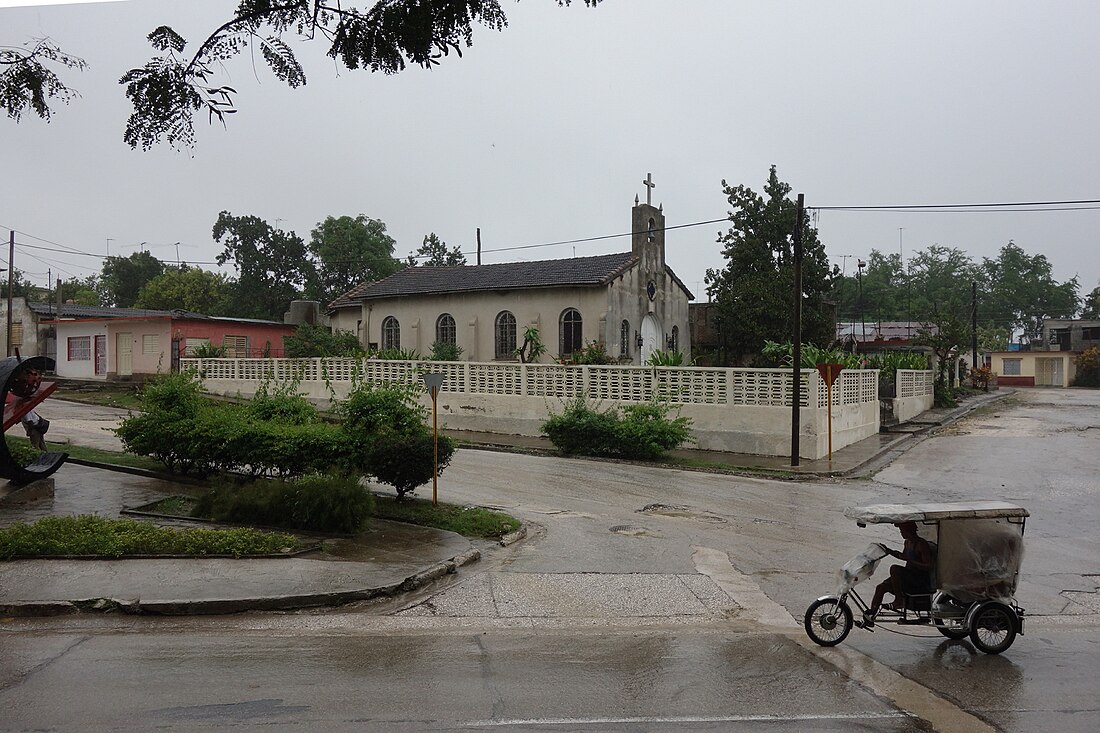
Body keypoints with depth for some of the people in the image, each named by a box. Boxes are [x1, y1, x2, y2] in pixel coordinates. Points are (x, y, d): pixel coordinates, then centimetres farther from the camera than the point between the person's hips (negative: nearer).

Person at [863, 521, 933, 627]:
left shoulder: (922, 544, -16)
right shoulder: (907, 543, 11)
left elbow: (928, 566, -22)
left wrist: (909, 560, -27)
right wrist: (889, 551, 17)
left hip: (921, 582, -9)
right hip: (909, 579, 9)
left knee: (894, 568, -30)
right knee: (880, 587, -4)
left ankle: (899, 600, -19)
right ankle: (870, 616, -1)